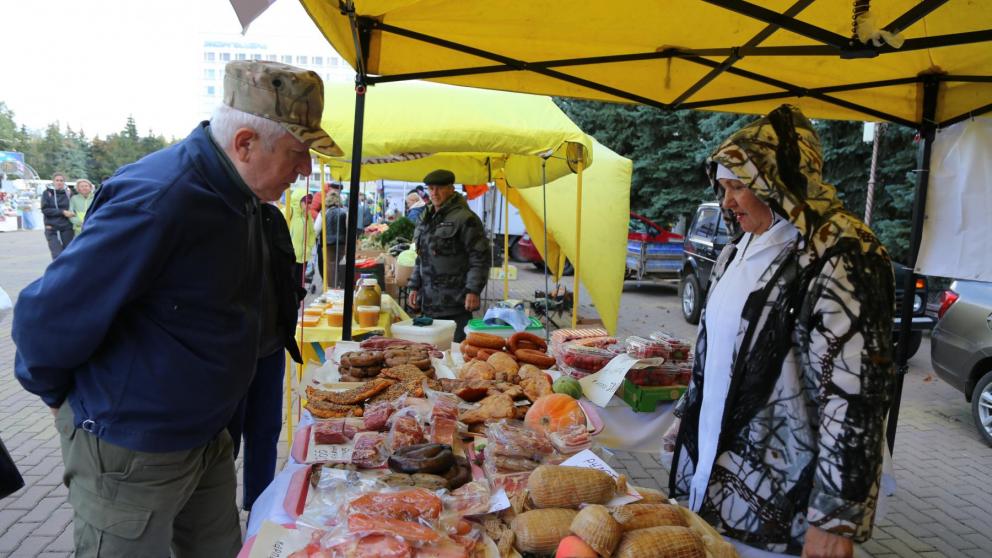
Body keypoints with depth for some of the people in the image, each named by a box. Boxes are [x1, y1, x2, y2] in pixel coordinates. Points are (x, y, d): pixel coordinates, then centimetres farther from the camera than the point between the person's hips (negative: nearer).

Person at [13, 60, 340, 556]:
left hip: (206, 435, 8)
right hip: (131, 452, -8)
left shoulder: (237, 195, 1)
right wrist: (58, 394, -9)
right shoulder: (158, 199, -29)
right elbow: (48, 315, -24)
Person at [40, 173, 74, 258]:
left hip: (67, 229, 2)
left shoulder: (68, 194, 8)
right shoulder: (47, 193, 4)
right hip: (52, 229, -2)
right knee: (57, 256, -11)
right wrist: (62, 212, -13)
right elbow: (45, 209, -5)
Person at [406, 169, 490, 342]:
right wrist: (414, 287, 18)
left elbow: (481, 258, -12)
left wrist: (473, 291, -17)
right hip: (429, 303, 8)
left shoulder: (465, 218, -9)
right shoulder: (427, 219, 17)